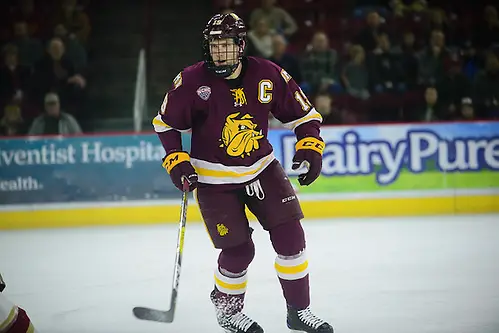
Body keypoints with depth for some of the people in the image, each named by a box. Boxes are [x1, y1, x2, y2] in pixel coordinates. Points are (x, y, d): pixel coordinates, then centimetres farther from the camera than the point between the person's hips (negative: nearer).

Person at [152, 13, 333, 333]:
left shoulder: (268, 75, -10)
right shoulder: (192, 81, -14)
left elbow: (304, 114, 0)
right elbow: (165, 124, -1)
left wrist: (310, 147, -13)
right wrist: (177, 161, -11)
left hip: (262, 168, 3)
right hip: (214, 180, -3)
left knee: (290, 235, -5)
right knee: (239, 250, -5)